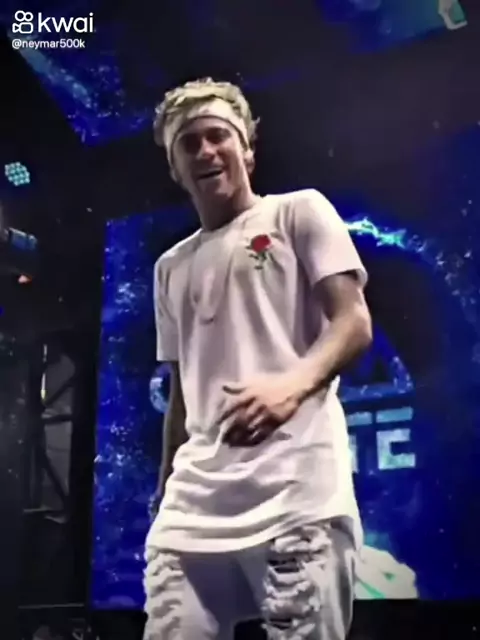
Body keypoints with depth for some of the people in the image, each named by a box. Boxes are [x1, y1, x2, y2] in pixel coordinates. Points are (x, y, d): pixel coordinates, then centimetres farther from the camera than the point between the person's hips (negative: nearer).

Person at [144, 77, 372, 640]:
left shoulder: (299, 211, 11)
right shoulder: (171, 267, 26)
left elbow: (354, 323, -2)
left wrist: (294, 383, -22)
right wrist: (166, 493, 19)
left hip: (298, 492, -5)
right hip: (193, 504, 5)